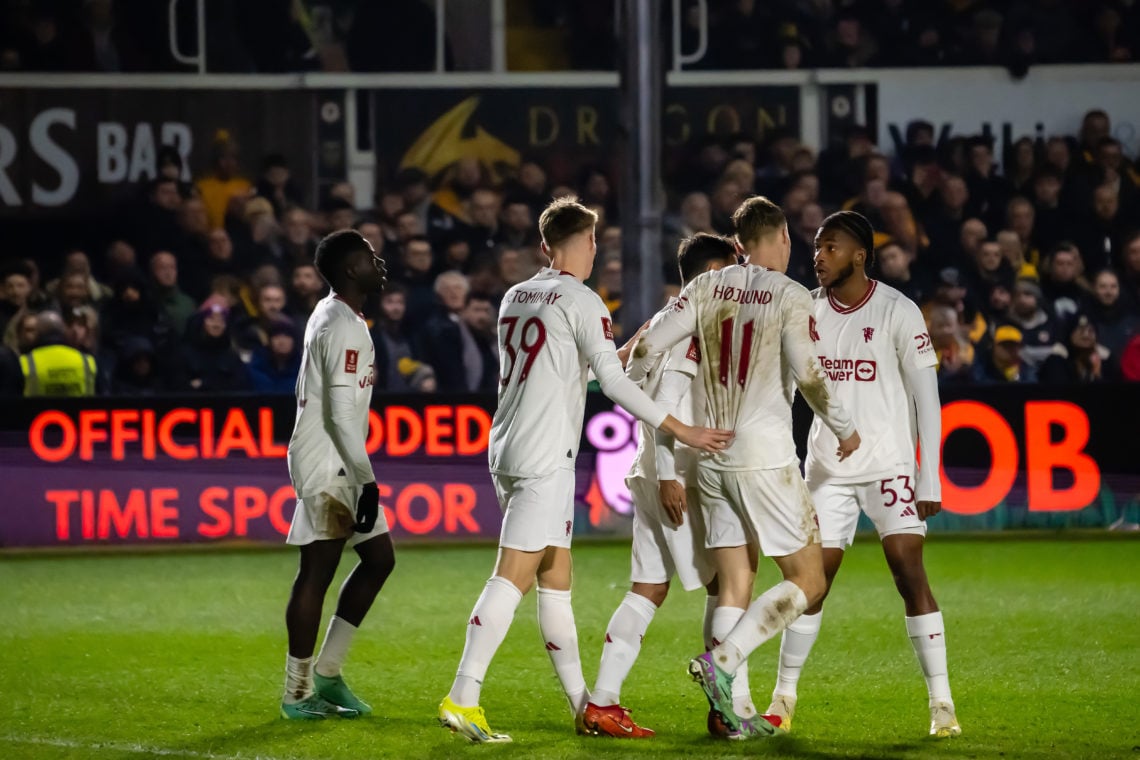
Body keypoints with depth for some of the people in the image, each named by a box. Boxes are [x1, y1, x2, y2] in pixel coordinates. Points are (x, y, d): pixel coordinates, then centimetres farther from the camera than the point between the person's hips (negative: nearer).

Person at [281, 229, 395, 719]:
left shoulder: (328, 316, 14)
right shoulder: (345, 328, -17)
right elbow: (342, 412, -23)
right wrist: (367, 480, -22)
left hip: (337, 467, 11)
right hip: (327, 466, -11)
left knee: (379, 557, 13)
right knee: (318, 572, -6)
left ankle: (325, 673, 15)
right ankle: (299, 693, -2)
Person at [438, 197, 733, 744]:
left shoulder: (515, 298, 16)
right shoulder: (580, 301, -7)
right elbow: (614, 381, -12)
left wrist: (622, 351, 39)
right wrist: (681, 431, -7)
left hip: (506, 451, 8)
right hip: (545, 457, -8)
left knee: (556, 577, 13)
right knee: (513, 576, -12)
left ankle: (583, 704, 17)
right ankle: (462, 698, -19)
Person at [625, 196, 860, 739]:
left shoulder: (707, 288, 6)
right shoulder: (789, 296, -7)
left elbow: (649, 346, 1)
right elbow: (808, 375, -17)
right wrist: (844, 429, -2)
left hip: (711, 459, 6)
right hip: (765, 459, -6)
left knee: (734, 587, 10)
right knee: (807, 582, 2)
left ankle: (735, 711, 3)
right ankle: (721, 660, -15)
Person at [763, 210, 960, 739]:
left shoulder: (898, 312, -8)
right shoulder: (806, 310, 3)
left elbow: (926, 398, -7)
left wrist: (929, 478, -10)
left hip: (889, 465, -3)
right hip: (827, 468, 3)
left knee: (910, 572, -11)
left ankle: (942, 703, -7)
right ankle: (784, 698, 14)